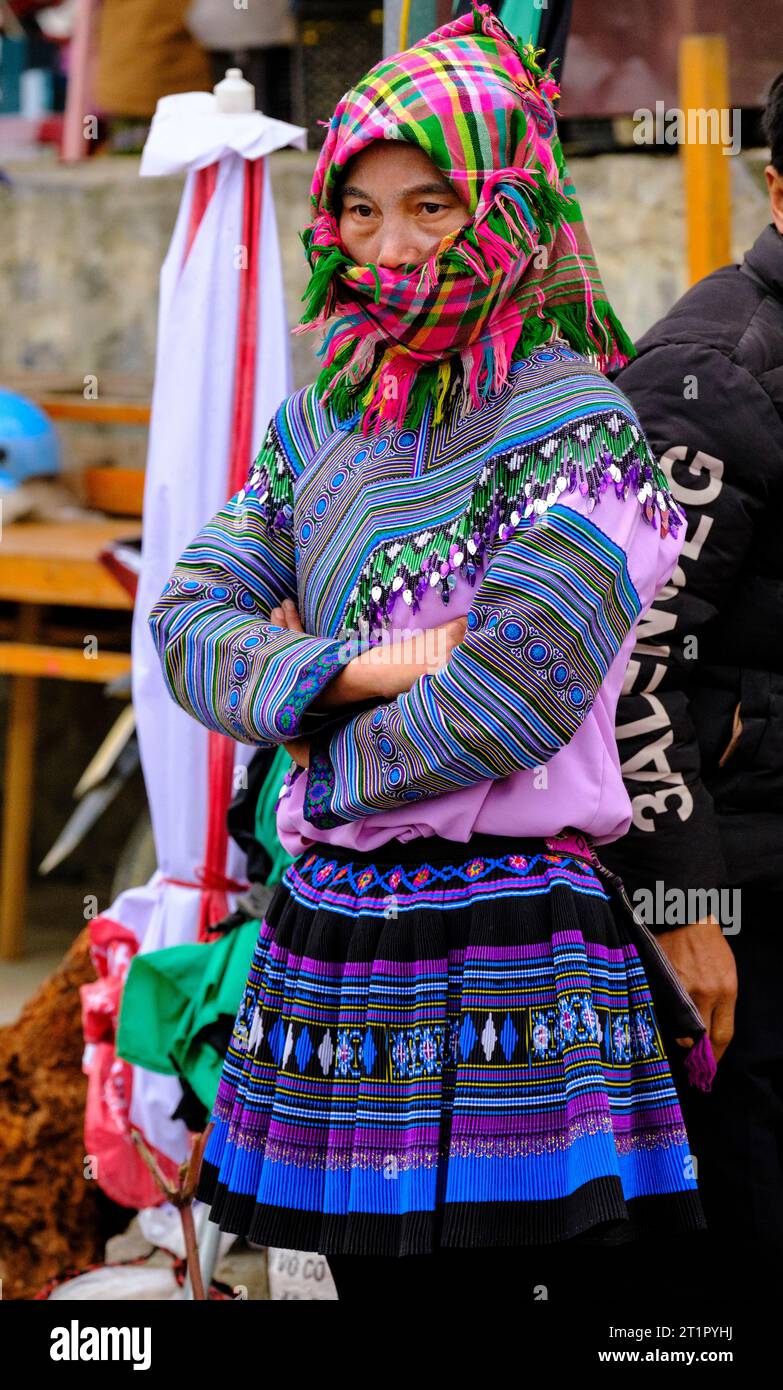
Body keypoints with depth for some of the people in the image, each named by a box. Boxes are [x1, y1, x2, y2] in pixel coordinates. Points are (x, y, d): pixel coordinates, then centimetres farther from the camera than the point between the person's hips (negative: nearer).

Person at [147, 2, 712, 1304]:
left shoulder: (575, 427, -8)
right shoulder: (321, 415, 11)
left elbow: (507, 700, -17)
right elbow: (191, 621, 4)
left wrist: (326, 772, -3)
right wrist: (362, 671, -12)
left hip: (511, 956, -6)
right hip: (333, 945, 6)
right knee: (375, 1278, 12)